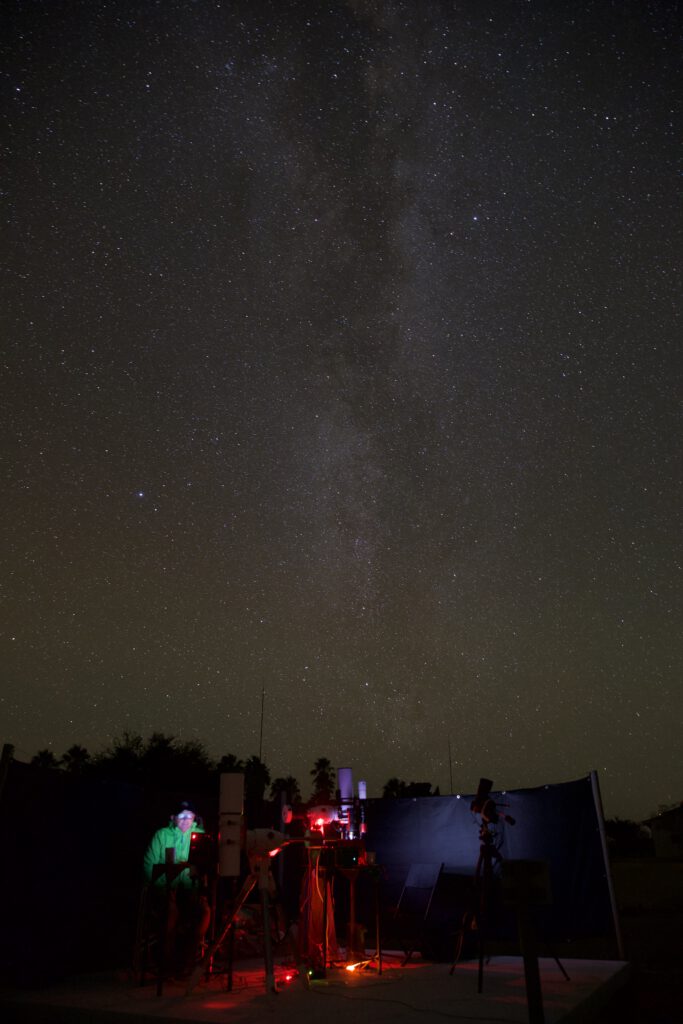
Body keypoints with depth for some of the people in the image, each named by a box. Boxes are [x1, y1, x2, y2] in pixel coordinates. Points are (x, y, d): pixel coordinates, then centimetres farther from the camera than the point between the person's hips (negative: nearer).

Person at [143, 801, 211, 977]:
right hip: (165, 889, -2)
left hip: (190, 888, 2)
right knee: (172, 911, -33)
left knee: (204, 912, -26)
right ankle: (169, 963, -14)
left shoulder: (199, 835, 9)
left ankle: (188, 961, -10)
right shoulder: (162, 835, 3)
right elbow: (149, 866, -1)